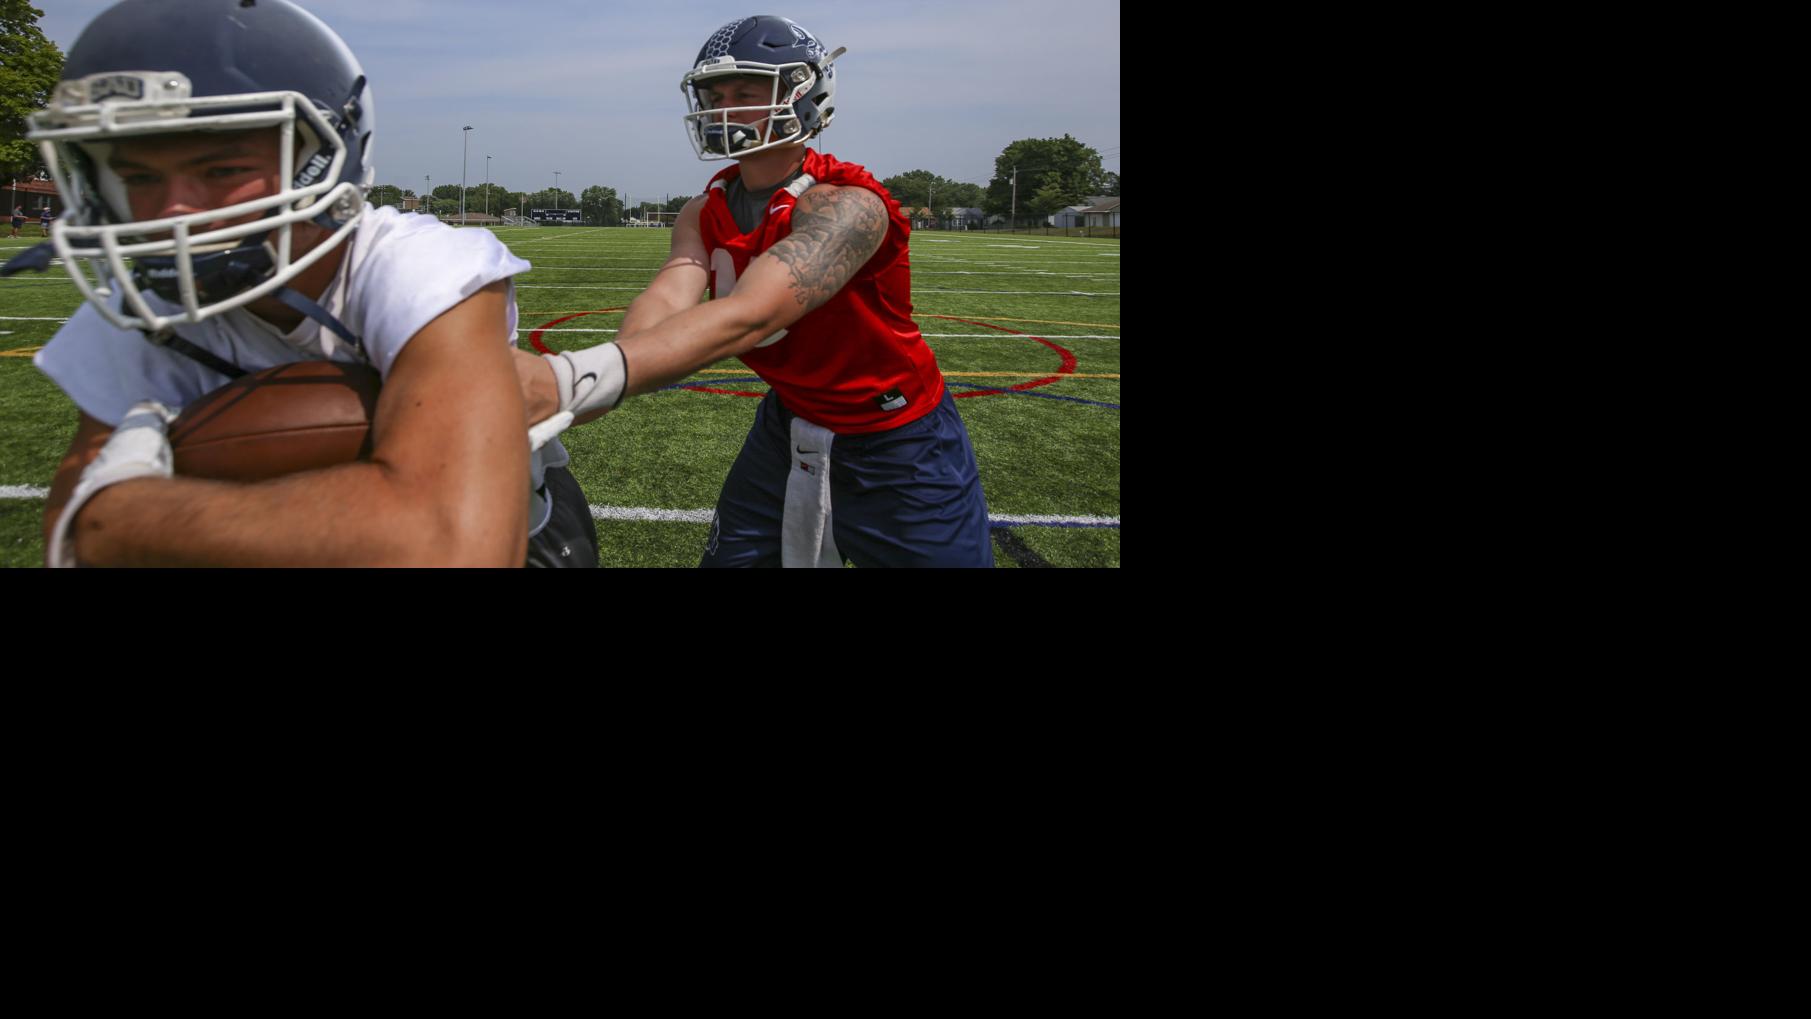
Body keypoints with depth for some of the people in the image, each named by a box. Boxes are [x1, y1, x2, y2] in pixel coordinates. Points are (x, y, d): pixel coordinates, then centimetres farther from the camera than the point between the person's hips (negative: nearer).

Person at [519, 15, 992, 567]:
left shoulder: (846, 206, -28)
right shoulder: (705, 215, -4)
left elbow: (748, 317, -42)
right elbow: (665, 302, -24)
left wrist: (572, 379, -55)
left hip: (897, 449, -6)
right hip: (789, 427, 6)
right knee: (729, 558, 14)